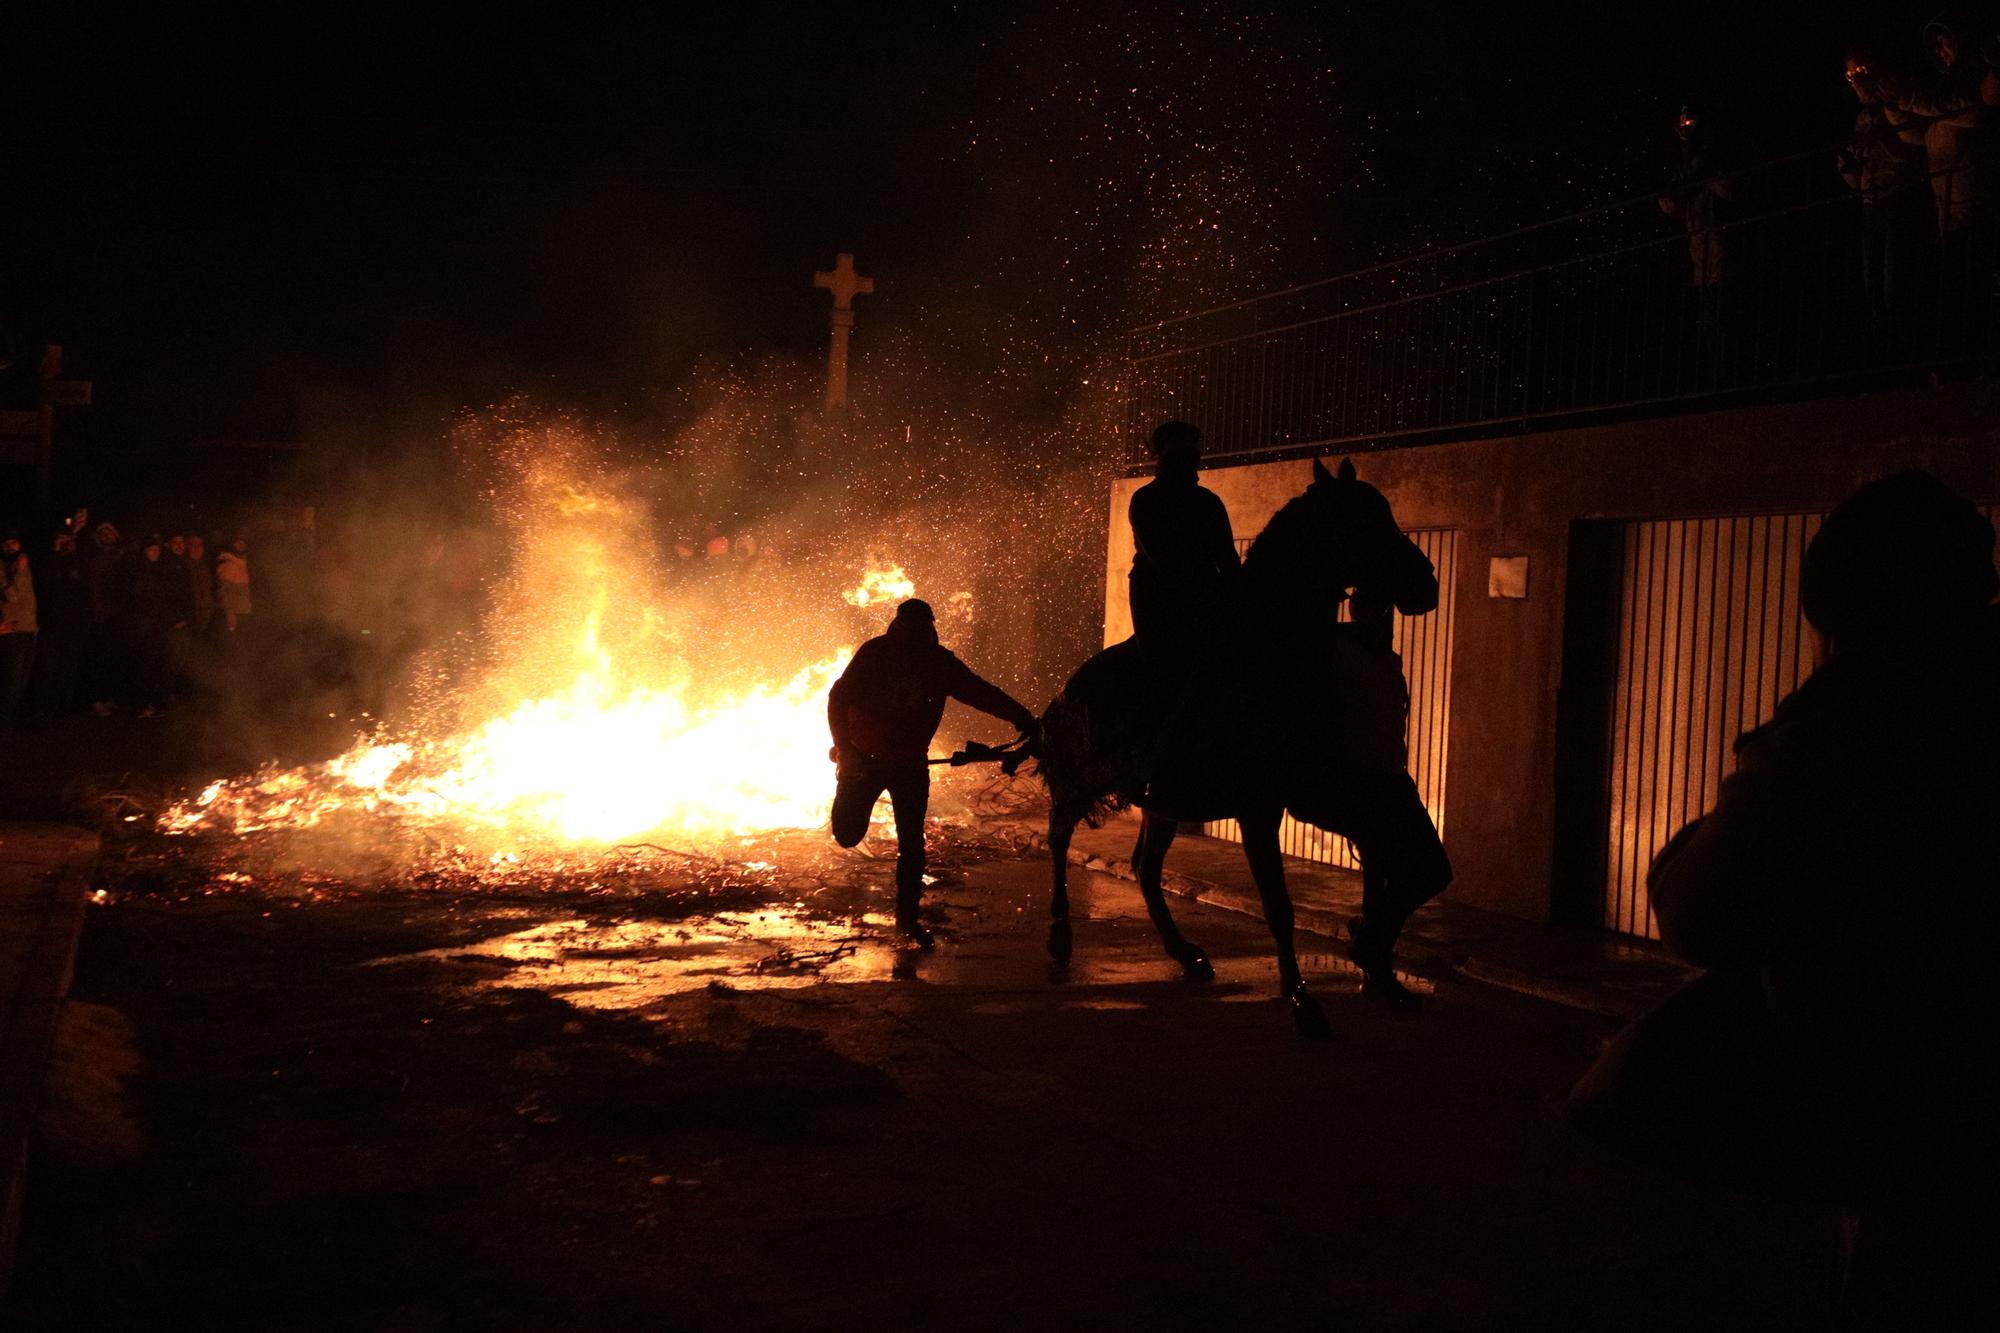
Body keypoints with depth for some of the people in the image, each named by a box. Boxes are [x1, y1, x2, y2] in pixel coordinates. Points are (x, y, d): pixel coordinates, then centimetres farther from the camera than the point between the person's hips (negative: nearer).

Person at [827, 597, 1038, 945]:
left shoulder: (940, 661, -6)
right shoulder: (875, 653, -13)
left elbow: (981, 692, 0)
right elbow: (839, 697, -14)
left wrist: (1024, 719, -8)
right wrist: (845, 746, -26)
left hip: (911, 763, 2)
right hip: (865, 757, -2)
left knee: (912, 842, 0)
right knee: (848, 835, -5)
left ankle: (907, 915, 15)